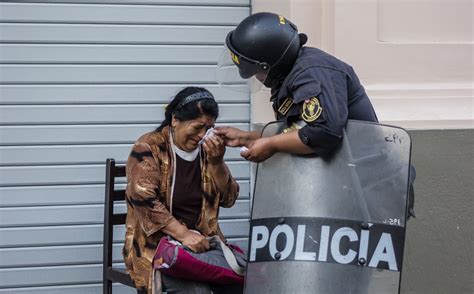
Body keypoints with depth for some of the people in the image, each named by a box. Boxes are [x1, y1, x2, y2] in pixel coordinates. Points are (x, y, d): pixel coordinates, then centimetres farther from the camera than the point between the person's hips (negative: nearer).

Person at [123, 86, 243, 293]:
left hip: (202, 242, 5)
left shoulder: (205, 151, 13)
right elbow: (144, 199, -16)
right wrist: (183, 234, -24)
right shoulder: (149, 148, -4)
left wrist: (216, 162, -7)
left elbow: (228, 199, 10)